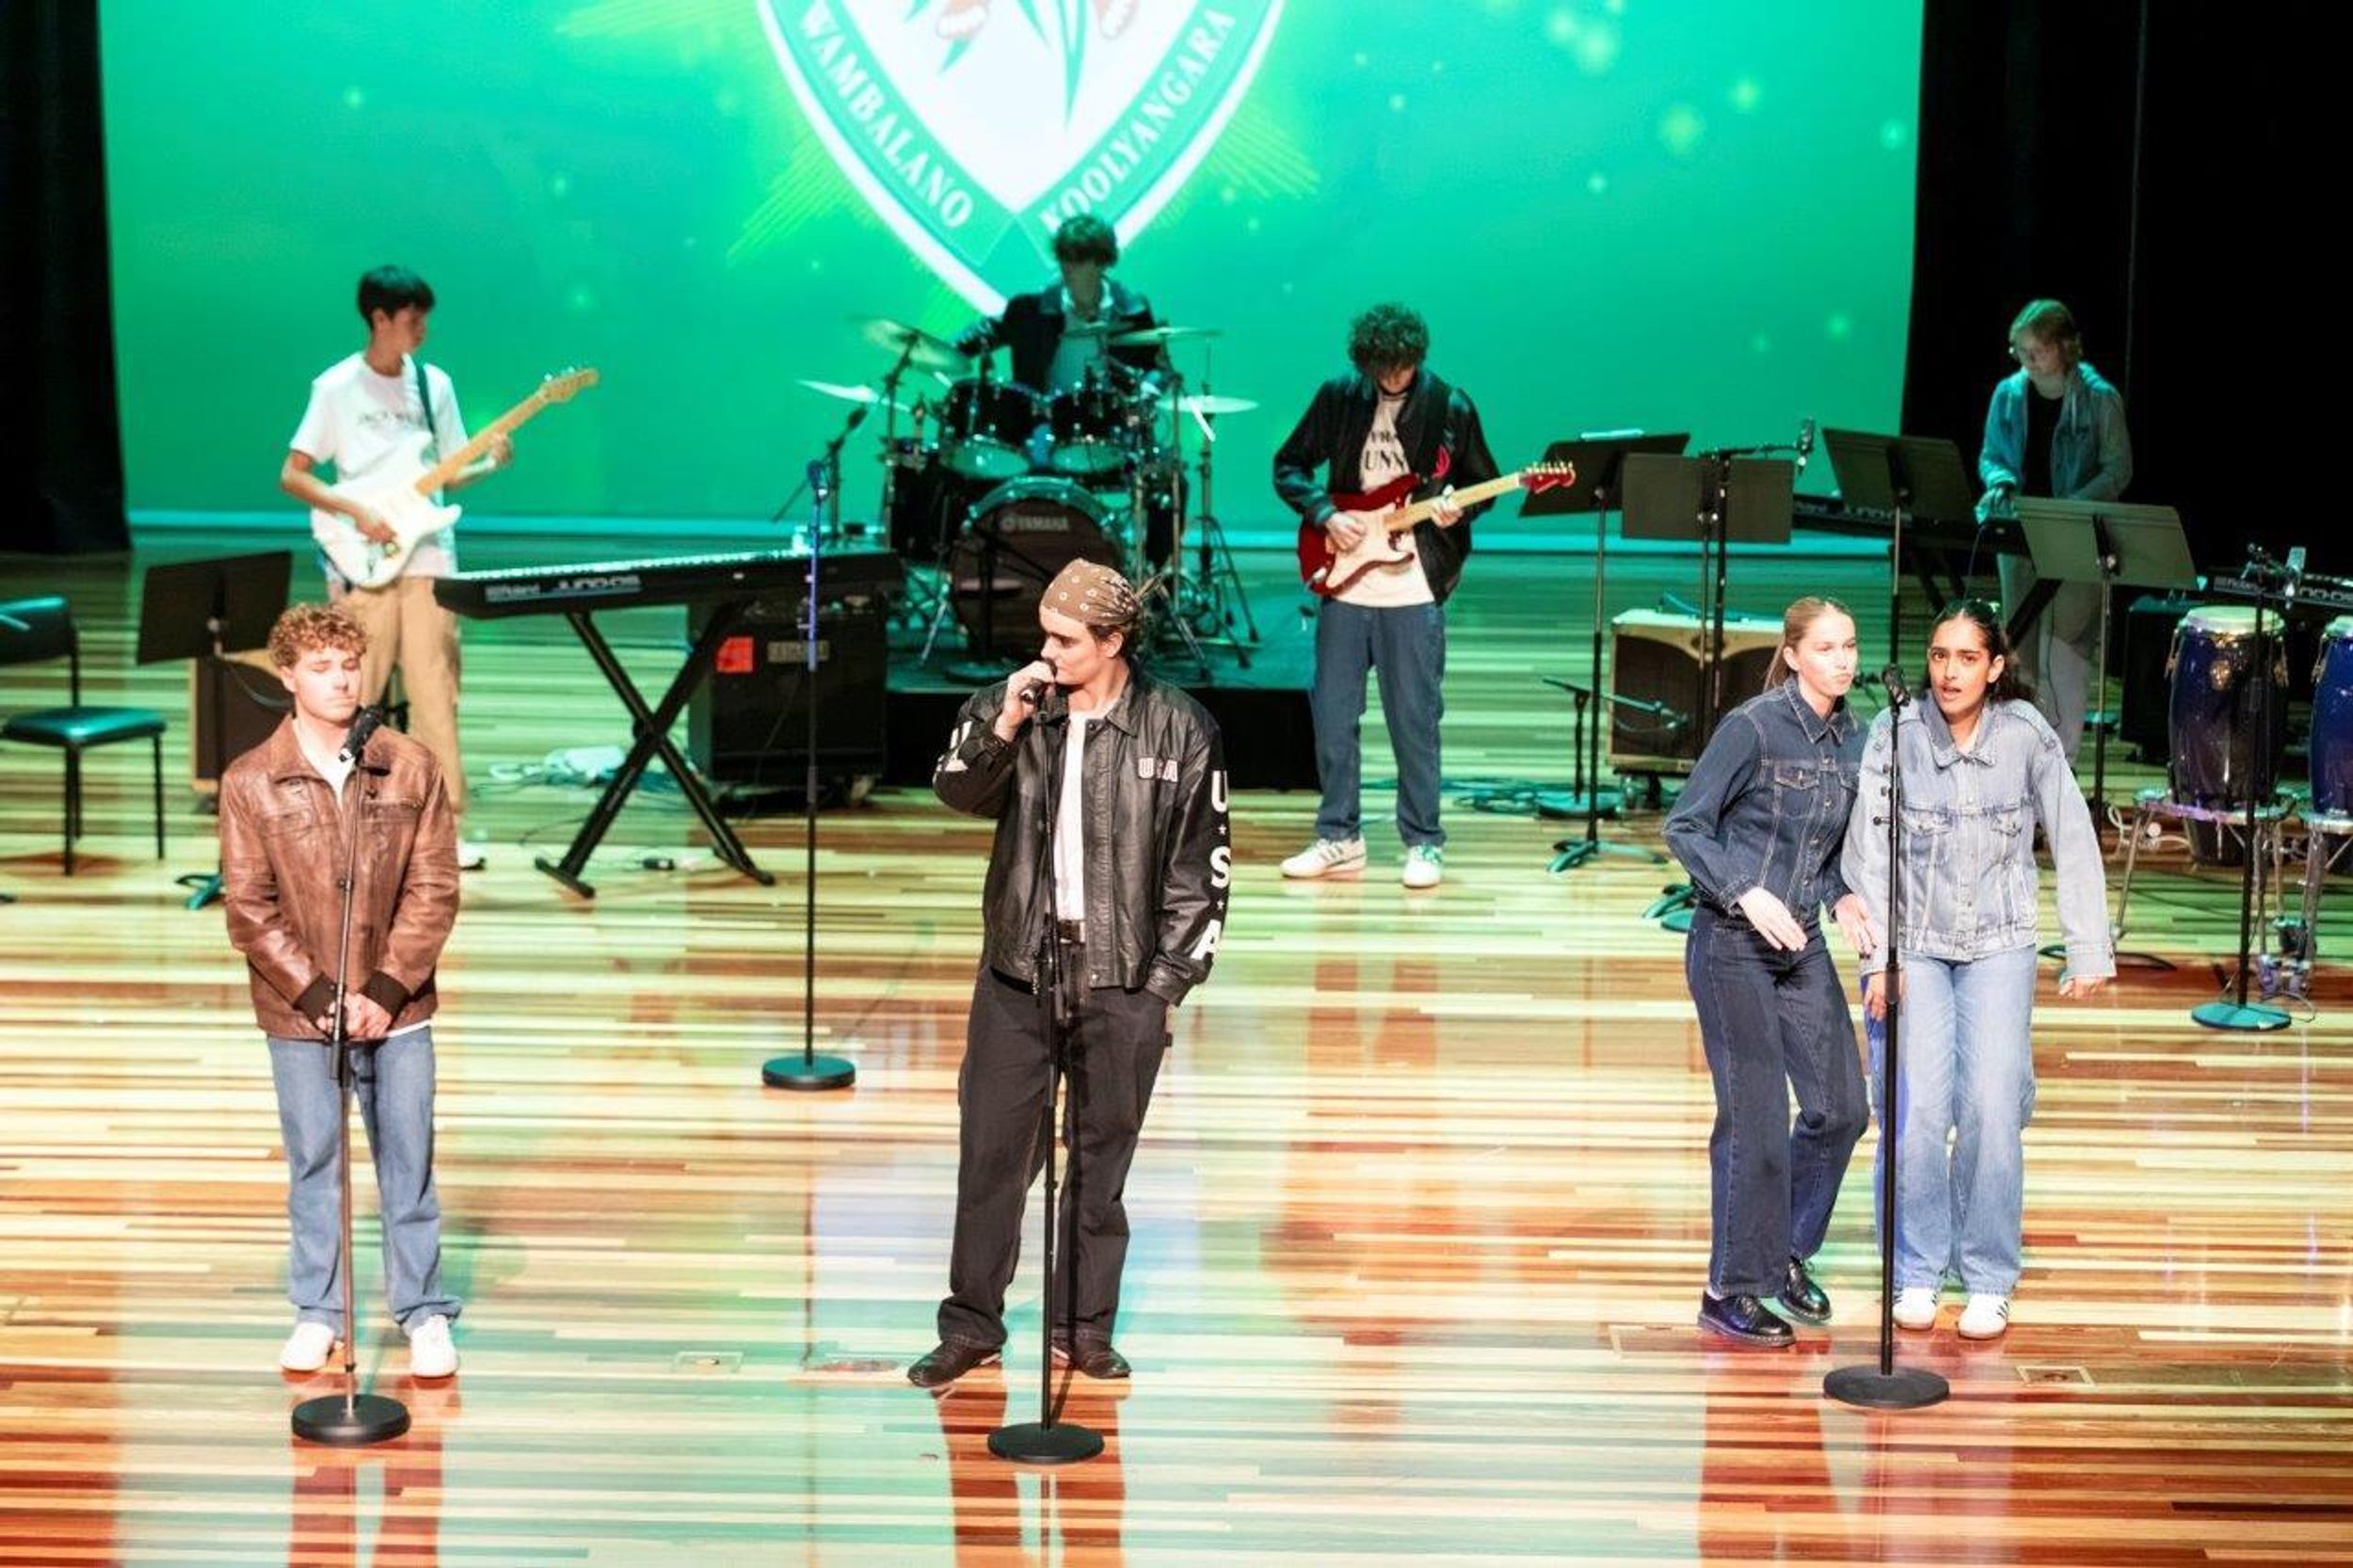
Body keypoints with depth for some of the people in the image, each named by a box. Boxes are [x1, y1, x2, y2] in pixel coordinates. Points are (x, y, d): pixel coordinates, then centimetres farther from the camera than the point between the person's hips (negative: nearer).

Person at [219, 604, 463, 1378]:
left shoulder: (412, 768, -5)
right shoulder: (251, 782, -6)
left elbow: (434, 890, -4)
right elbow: (249, 908, -6)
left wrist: (387, 989, -11)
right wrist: (319, 995, -12)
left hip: (397, 1008, 0)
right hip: (299, 1014, 0)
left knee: (408, 1162, 7)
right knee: (312, 1162, 11)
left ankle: (425, 1311, 18)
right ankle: (316, 1311, 23)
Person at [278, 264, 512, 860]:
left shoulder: (434, 383, 11)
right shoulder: (336, 387, -2)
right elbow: (292, 475, -4)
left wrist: (489, 464, -4)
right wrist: (357, 511, -15)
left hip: (427, 558, 3)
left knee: (434, 691, -1)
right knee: (354, 697, -1)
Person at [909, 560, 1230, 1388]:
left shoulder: (1179, 729, -4)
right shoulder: (1008, 705, 1)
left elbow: (1201, 864, 0)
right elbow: (958, 791, -8)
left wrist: (1169, 976, -3)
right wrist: (1003, 728, -22)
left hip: (1122, 977, -1)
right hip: (1017, 968, 1)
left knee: (1101, 1156, 8)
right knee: (991, 1148, 3)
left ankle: (1085, 1327, 18)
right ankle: (972, 1321, 13)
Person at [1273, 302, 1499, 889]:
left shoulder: (1450, 407, -2)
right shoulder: (1338, 398, 2)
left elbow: (1483, 483, 7)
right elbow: (1288, 466, 9)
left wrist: (1457, 509, -14)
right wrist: (1324, 513, -7)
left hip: (1413, 591, -2)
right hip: (1344, 582, 2)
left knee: (1415, 720, 0)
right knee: (1332, 714, 6)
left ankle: (1424, 845, 10)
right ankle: (1339, 839, 17)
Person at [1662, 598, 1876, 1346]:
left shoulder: (1851, 739, 6)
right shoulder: (1753, 727, -14)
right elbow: (1685, 825, -12)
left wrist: (1844, 898, -2)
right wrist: (1746, 895, -22)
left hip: (1801, 946, 7)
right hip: (1731, 947, -7)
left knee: (1841, 1108, 7)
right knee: (1755, 1118, -4)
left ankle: (1789, 1251, 29)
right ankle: (1730, 1291, 9)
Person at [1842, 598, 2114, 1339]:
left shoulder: (2027, 736, -10)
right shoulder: (1895, 734, -10)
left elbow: (2074, 846, -4)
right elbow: (1868, 851, -10)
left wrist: (2089, 952, -4)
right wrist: (1879, 959, -15)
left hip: (1999, 947, 0)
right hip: (1914, 943, 0)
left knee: (1991, 1107, -9)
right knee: (1917, 1110, -9)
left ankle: (1988, 1281, 6)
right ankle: (1918, 1271, 8)